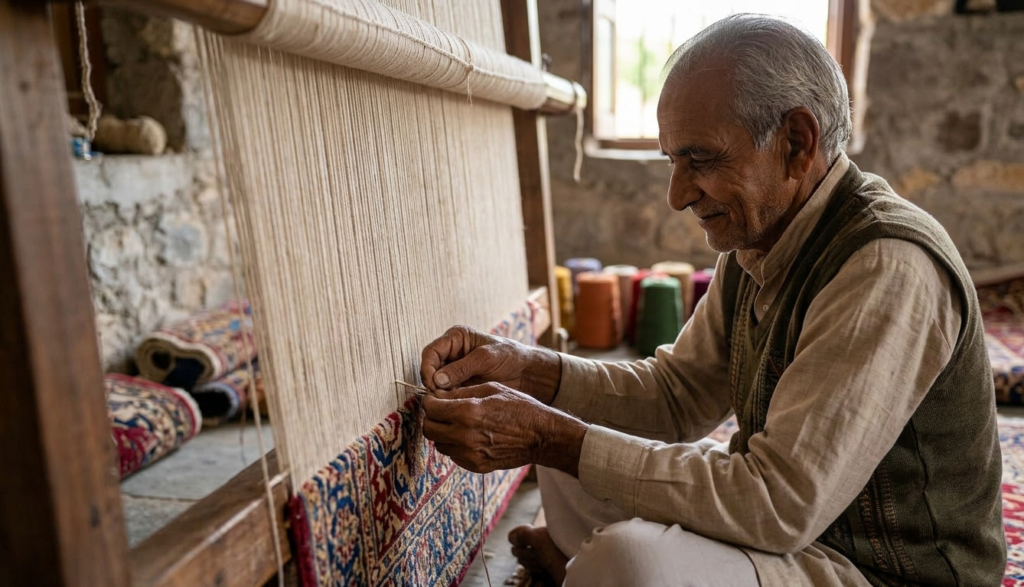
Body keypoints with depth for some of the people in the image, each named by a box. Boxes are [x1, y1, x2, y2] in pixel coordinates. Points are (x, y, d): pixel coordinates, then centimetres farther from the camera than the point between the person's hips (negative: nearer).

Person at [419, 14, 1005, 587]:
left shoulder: (890, 268, -28)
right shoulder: (754, 241, 0)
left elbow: (780, 504, -30)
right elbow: (678, 392, 3)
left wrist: (552, 438, -28)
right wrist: (525, 368, -11)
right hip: (797, 519, 8)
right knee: (572, 455, 5)